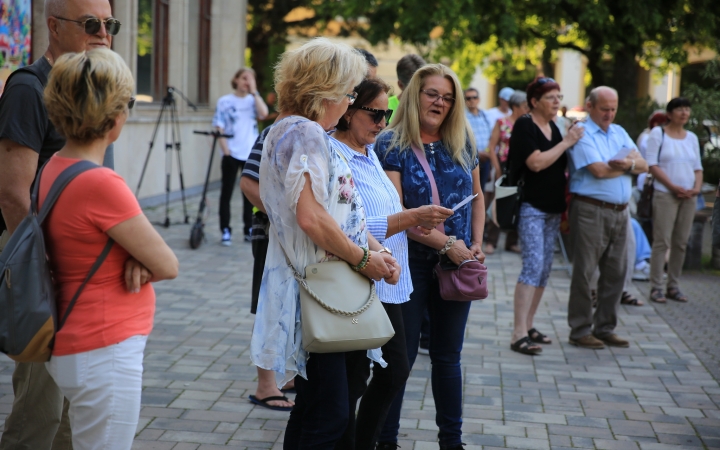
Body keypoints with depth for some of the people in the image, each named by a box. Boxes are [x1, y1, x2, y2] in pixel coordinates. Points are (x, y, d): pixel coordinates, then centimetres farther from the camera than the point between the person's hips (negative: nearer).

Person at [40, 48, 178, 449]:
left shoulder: (54, 170, 3)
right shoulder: (100, 183, -23)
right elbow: (168, 266, -15)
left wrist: (134, 261, -9)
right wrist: (137, 266, 4)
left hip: (77, 345, 9)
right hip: (105, 352, -9)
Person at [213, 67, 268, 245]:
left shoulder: (253, 100, 8)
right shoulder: (225, 101, 1)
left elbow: (263, 113, -13)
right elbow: (219, 127, -3)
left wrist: (254, 92, -11)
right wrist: (225, 149, -11)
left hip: (251, 154, 3)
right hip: (231, 154, -3)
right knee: (227, 192, 0)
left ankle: (249, 230, 17)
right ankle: (226, 231, 4)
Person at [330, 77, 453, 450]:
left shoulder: (369, 154, 11)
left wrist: (415, 220, 4)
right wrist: (411, 217, -22)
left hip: (385, 285, 10)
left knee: (395, 370, 18)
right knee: (352, 381, 3)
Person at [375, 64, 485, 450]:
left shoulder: (462, 144, 7)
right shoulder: (392, 144, -9)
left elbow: (476, 197, 16)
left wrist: (476, 243, 0)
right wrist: (446, 244, -19)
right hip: (410, 263, -4)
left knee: (448, 356, 14)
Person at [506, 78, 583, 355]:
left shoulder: (554, 127, 14)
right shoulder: (524, 125, -9)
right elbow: (536, 162, -20)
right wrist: (567, 143, -14)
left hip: (553, 208, 8)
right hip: (531, 207, -8)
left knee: (544, 269, 9)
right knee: (533, 266, -14)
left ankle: (528, 325, 17)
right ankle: (519, 335, -15)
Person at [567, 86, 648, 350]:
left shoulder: (619, 132, 16)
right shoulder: (581, 133, -6)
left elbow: (643, 166, 8)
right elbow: (599, 170, -17)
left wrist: (628, 164, -16)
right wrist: (629, 162, -1)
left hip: (620, 212, 7)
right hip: (591, 211, -7)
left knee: (616, 272, 9)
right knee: (584, 271, -2)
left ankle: (605, 328, 19)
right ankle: (580, 330, 6)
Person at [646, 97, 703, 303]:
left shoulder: (692, 137, 15)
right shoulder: (658, 133, 0)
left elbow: (698, 167, 16)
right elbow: (652, 165, -7)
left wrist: (697, 187, -4)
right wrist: (673, 186, -15)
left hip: (689, 196, 5)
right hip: (665, 194, -5)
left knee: (681, 242, 5)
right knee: (662, 241, -7)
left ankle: (674, 286, 12)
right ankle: (656, 287, -3)